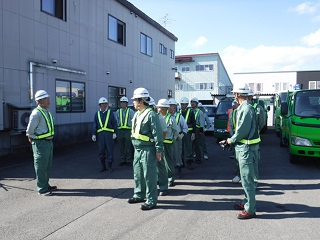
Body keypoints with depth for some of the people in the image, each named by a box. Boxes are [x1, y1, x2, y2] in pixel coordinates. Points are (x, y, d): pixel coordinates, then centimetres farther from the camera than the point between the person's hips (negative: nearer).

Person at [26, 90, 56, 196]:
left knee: (48, 166, 18)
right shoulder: (36, 113, -18)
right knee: (41, 167, 1)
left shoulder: (47, 111, 10)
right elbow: (29, 131, -13)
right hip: (41, 143, -9)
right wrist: (32, 140, 0)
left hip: (49, 142, 9)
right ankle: (42, 189, 12)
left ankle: (46, 185, 32)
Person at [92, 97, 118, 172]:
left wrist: (115, 133, -7)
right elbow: (94, 125, 8)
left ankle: (110, 167, 9)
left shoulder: (110, 113, 6)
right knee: (101, 151, 6)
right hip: (100, 134, 2)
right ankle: (103, 167, 18)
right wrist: (94, 134, -2)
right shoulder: (97, 114, 11)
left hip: (109, 134, -2)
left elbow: (114, 123, 2)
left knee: (110, 150, -1)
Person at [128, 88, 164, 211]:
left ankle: (151, 200, 10)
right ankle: (139, 195, 35)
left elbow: (157, 133, -17)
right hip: (137, 149, 9)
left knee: (149, 175, -1)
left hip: (147, 150, -9)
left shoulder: (151, 114, -15)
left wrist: (159, 150, -18)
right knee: (138, 174, 18)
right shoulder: (136, 114, 14)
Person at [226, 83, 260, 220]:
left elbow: (242, 130, -22)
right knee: (246, 177, 20)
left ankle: (250, 210, 6)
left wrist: (232, 140, -8)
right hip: (243, 147, 10)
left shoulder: (246, 109, -20)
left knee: (247, 179, -3)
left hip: (247, 148, -10)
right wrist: (233, 140, 10)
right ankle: (246, 203, 34)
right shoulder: (242, 108, 11)